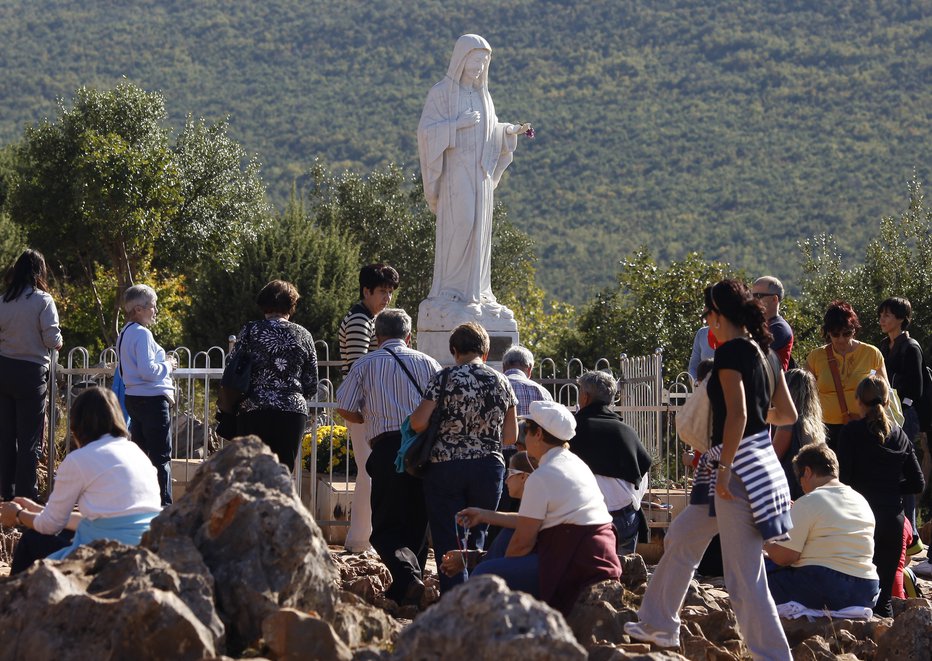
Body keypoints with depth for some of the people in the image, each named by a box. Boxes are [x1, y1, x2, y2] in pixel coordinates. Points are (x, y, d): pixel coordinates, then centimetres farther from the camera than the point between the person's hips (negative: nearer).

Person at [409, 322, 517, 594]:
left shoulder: (444, 379, -7)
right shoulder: (502, 382, 3)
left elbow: (419, 423, -13)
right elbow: (510, 436, 7)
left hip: (446, 466, -3)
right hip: (489, 467, 3)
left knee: (448, 542, 2)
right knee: (476, 539, 15)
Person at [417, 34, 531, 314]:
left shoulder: (481, 93, 14)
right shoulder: (441, 92, -6)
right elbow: (426, 130, -12)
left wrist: (513, 130, 2)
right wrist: (458, 124, -22)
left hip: (480, 172, 7)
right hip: (455, 171, -7)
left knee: (479, 230, 5)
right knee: (460, 225, -14)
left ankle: (475, 290, 8)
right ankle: (451, 289, -9)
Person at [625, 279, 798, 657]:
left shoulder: (730, 352, -14)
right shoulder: (763, 352, 12)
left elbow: (737, 416, -22)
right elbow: (787, 414, 14)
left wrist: (725, 469, -19)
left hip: (738, 465, -10)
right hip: (761, 461, 10)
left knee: (744, 576, -7)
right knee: (681, 538, 24)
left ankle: (772, 655, -6)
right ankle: (658, 626, 35)